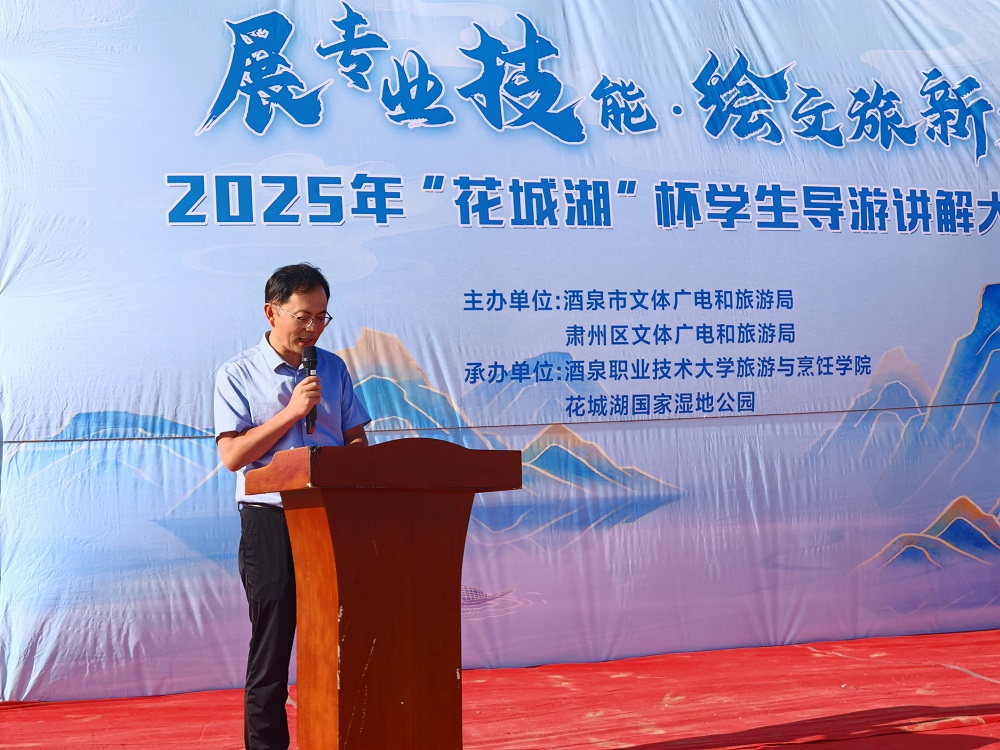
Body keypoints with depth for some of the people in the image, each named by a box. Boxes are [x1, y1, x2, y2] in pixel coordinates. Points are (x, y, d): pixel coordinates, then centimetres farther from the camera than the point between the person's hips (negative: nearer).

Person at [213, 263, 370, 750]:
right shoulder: (238, 375, 0)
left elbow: (357, 440, 14)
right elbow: (231, 455, -9)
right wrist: (292, 412, -14)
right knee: (271, 641, 3)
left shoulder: (333, 369, 12)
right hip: (270, 521, -3)